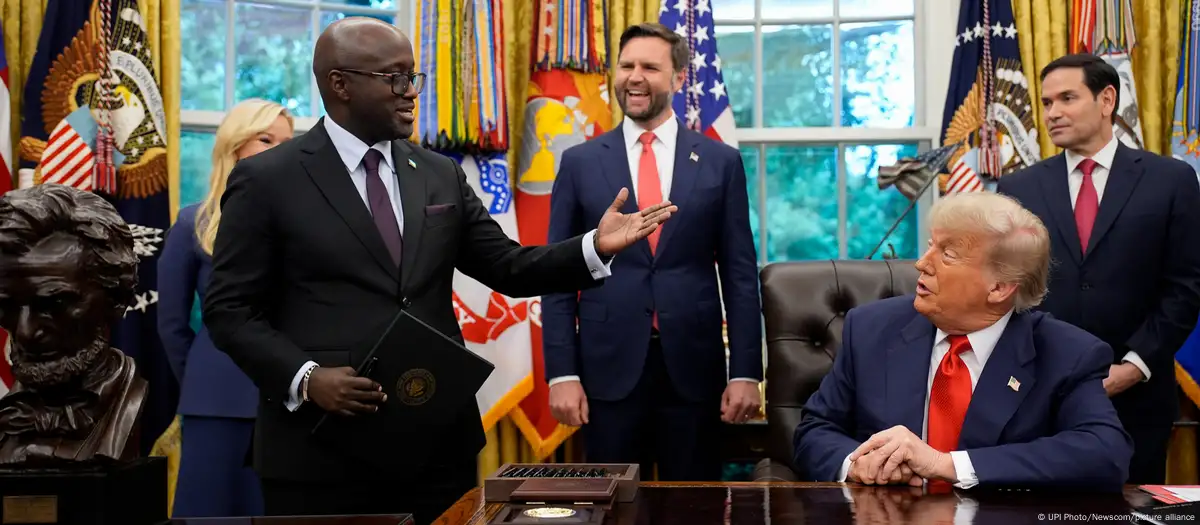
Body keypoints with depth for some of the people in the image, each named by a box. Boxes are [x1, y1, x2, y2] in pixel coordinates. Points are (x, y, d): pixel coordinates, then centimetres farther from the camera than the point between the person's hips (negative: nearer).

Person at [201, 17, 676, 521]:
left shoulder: (441, 175, 10)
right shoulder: (267, 179, -3)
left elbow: (509, 267, 8)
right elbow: (229, 310, -4)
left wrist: (595, 246, -7)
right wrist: (306, 377, -18)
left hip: (438, 441, 4)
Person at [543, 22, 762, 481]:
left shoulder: (720, 162, 4)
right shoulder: (580, 163, 4)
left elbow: (740, 274, 4)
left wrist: (745, 372, -2)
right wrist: (561, 373, -4)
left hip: (694, 369, 0)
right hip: (608, 370, 0)